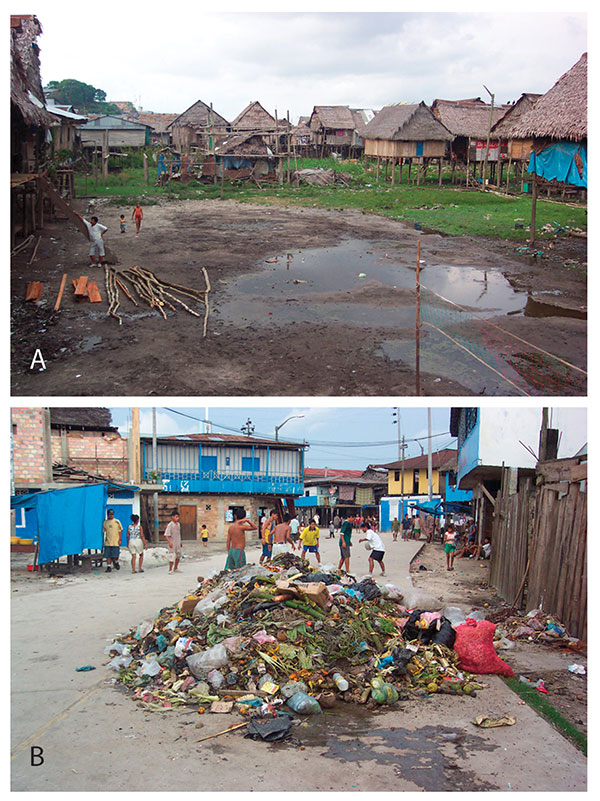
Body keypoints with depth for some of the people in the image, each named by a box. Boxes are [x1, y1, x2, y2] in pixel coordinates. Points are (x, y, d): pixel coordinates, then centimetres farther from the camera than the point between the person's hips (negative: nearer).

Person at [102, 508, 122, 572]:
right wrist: (104, 539, 7)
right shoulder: (105, 522, 7)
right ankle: (109, 567, 8)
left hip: (116, 542, -2)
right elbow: (103, 532, 14)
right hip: (108, 542, 2)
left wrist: (120, 540, -4)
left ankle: (116, 562, 25)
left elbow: (120, 531, 2)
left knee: (115, 556, -4)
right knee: (108, 556, 0)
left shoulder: (117, 521, 0)